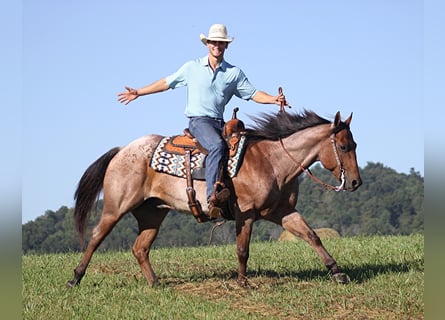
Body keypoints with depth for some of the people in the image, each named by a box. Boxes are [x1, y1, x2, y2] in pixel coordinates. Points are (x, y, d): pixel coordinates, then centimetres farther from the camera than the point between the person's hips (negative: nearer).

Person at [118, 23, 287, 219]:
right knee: (217, 146, -34)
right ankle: (213, 196, -46)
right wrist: (138, 93, 14)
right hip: (198, 120, -4)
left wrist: (273, 99, -11)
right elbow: (167, 83, 14)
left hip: (220, 123, 5)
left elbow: (253, 94, 7)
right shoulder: (192, 68, 7)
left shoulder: (234, 73, 11)